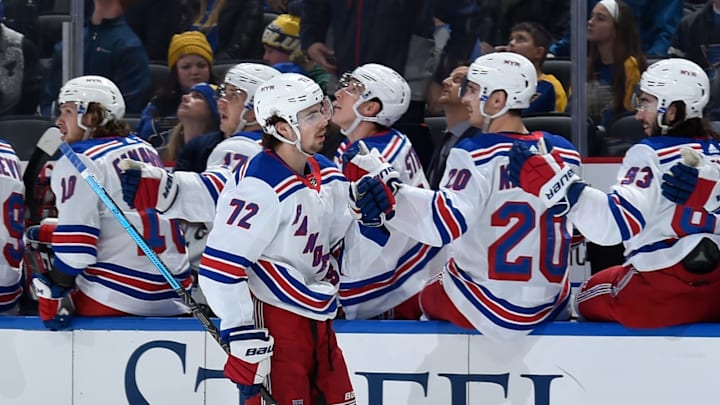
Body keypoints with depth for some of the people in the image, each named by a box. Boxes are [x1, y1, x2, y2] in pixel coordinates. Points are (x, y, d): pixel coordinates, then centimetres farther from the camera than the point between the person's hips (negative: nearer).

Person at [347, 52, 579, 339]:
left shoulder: (475, 155, -19)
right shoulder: (564, 154, -2)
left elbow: (448, 220, -34)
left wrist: (391, 199, -44)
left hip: (485, 310, -5)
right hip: (551, 309, 5)